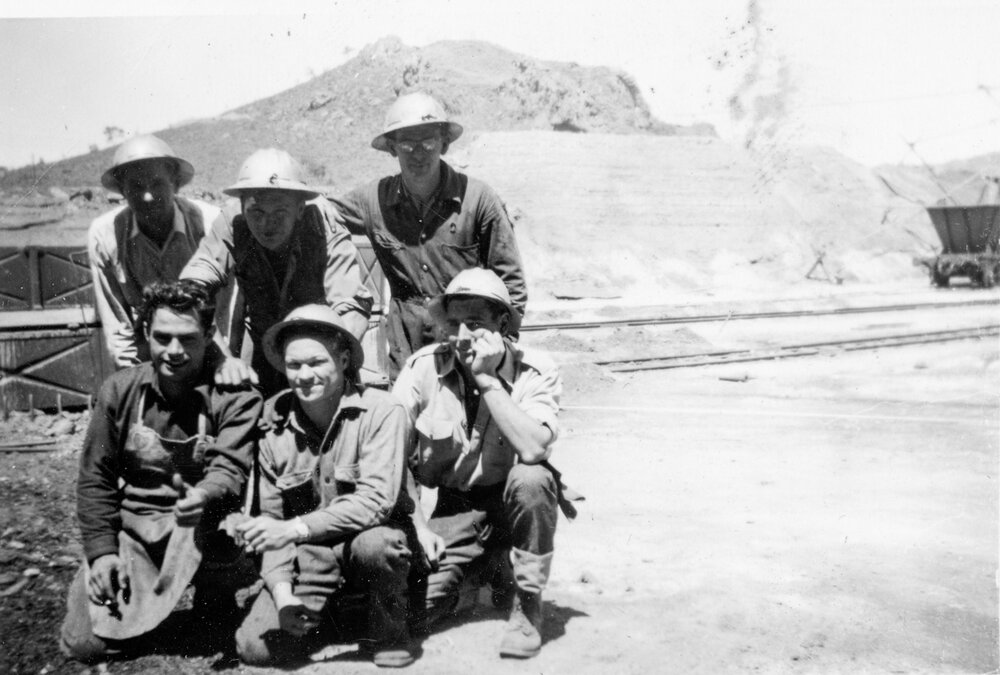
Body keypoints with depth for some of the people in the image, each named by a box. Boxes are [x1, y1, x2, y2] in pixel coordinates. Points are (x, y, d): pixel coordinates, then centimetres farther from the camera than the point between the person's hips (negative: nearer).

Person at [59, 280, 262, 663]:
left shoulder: (236, 397, -8)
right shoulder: (119, 391, 1)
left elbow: (230, 469, -19)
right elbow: (95, 478, 6)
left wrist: (203, 498, -43)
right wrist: (101, 550, -5)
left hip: (203, 529, -2)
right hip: (131, 528, 3)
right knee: (86, 643, -13)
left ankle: (215, 600, -7)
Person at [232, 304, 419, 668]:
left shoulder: (381, 412, -17)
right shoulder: (276, 426, -1)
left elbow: (376, 501, -26)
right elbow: (273, 518, 2)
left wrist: (296, 528, -33)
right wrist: (282, 592, -10)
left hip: (368, 540, -3)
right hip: (310, 559, 4)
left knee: (379, 543, -37)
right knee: (255, 646, -12)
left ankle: (389, 633, -6)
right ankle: (328, 613, 20)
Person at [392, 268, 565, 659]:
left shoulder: (535, 373, -14)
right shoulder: (422, 368, -10)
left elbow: (533, 449, -32)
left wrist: (487, 379, -29)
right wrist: (417, 525, -14)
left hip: (512, 502, -1)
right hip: (452, 507, 1)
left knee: (531, 479, -35)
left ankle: (528, 607, -13)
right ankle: (477, 573, 18)